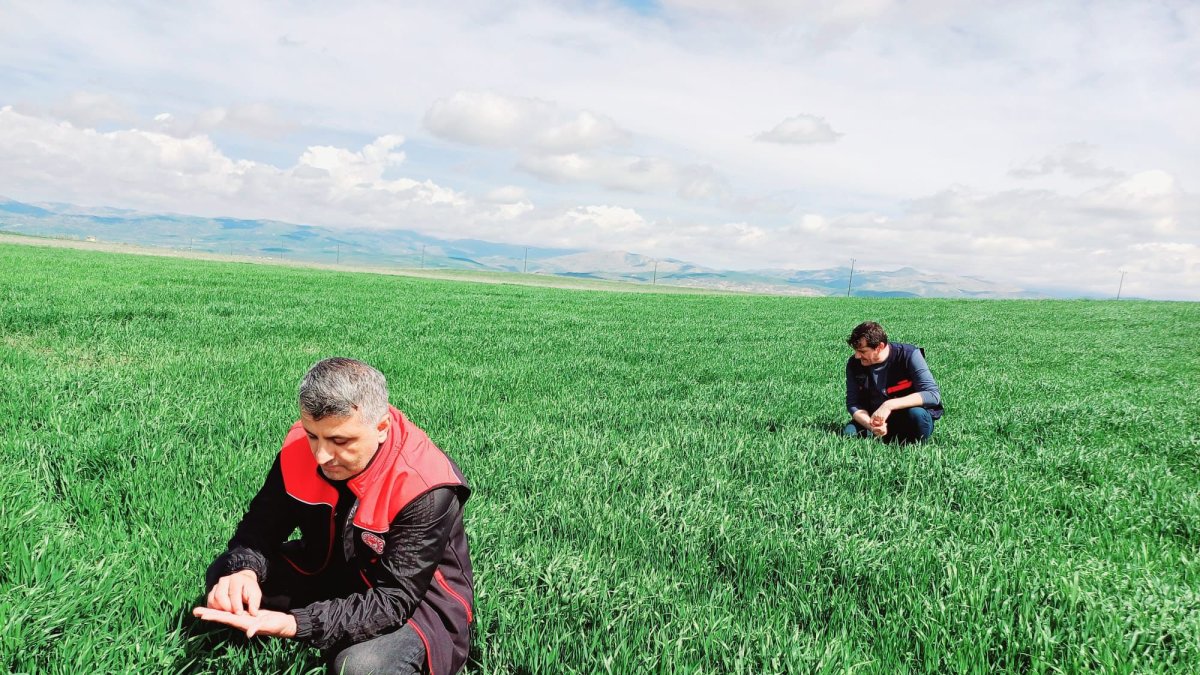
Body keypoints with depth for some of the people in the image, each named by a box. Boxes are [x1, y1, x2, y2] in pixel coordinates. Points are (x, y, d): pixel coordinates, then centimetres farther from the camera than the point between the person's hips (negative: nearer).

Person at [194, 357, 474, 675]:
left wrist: (294, 624, -43)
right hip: (327, 573, 5)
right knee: (224, 573, -8)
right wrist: (244, 572, -29)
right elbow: (261, 524, -6)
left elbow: (392, 600, -31)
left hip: (416, 601, -5)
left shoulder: (426, 489, -32)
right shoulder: (301, 445, -15)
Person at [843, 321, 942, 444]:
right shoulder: (854, 364, -8)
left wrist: (889, 405, -36)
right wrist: (870, 425, -28)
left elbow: (933, 395, -26)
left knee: (917, 414, -36)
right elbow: (853, 404, -6)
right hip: (877, 419, 2)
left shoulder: (909, 355, -19)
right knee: (850, 432, -26)